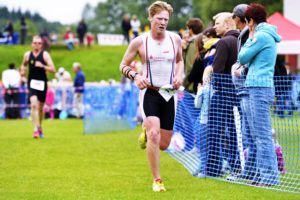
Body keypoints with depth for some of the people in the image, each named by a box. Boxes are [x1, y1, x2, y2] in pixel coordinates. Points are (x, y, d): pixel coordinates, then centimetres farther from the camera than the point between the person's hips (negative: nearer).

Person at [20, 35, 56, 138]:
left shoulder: (45, 54, -4)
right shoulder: (27, 55, 4)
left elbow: (53, 69, -10)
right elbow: (23, 65, 25)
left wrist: (42, 66, -24)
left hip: (42, 83, 0)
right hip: (32, 83, 0)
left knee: (40, 107, 12)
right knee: (34, 105, -19)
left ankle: (40, 127, 35)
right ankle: (35, 129, -21)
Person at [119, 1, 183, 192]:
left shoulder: (175, 39, 3)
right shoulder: (139, 42, -6)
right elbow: (124, 65, 2)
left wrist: (179, 75, 2)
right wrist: (135, 76, -17)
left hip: (169, 94, 3)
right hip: (149, 92, -3)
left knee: (163, 144, 5)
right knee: (154, 135, -23)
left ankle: (146, 134, 41)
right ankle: (157, 180, -11)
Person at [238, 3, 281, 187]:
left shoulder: (261, 36, -11)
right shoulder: (267, 36, 18)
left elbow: (242, 57, -5)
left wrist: (249, 39, 7)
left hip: (260, 88, -10)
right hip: (260, 88, 10)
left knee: (263, 134, -10)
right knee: (258, 134, 13)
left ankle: (270, 175, -10)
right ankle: (262, 172, 17)